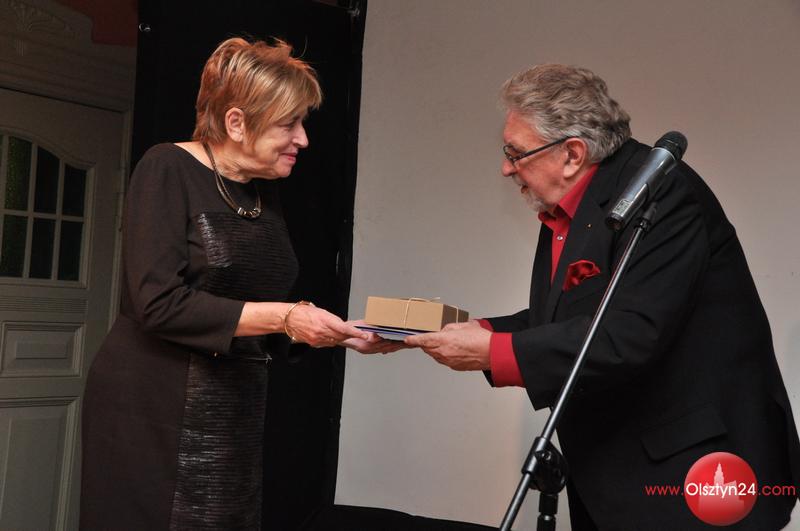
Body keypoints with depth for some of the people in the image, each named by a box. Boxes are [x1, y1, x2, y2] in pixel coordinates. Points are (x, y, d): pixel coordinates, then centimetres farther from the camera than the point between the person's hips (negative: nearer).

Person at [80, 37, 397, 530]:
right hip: (153, 412, -6)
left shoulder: (266, 194, 11)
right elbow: (158, 303, -19)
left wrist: (342, 335, 0)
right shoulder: (168, 170, -9)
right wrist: (282, 316, -21)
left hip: (237, 413, 6)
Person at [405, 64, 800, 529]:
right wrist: (479, 332, -2)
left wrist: (492, 352, -25)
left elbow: (632, 337, -29)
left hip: (692, 465, -8)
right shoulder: (563, 210, 7)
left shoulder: (661, 193, -21)